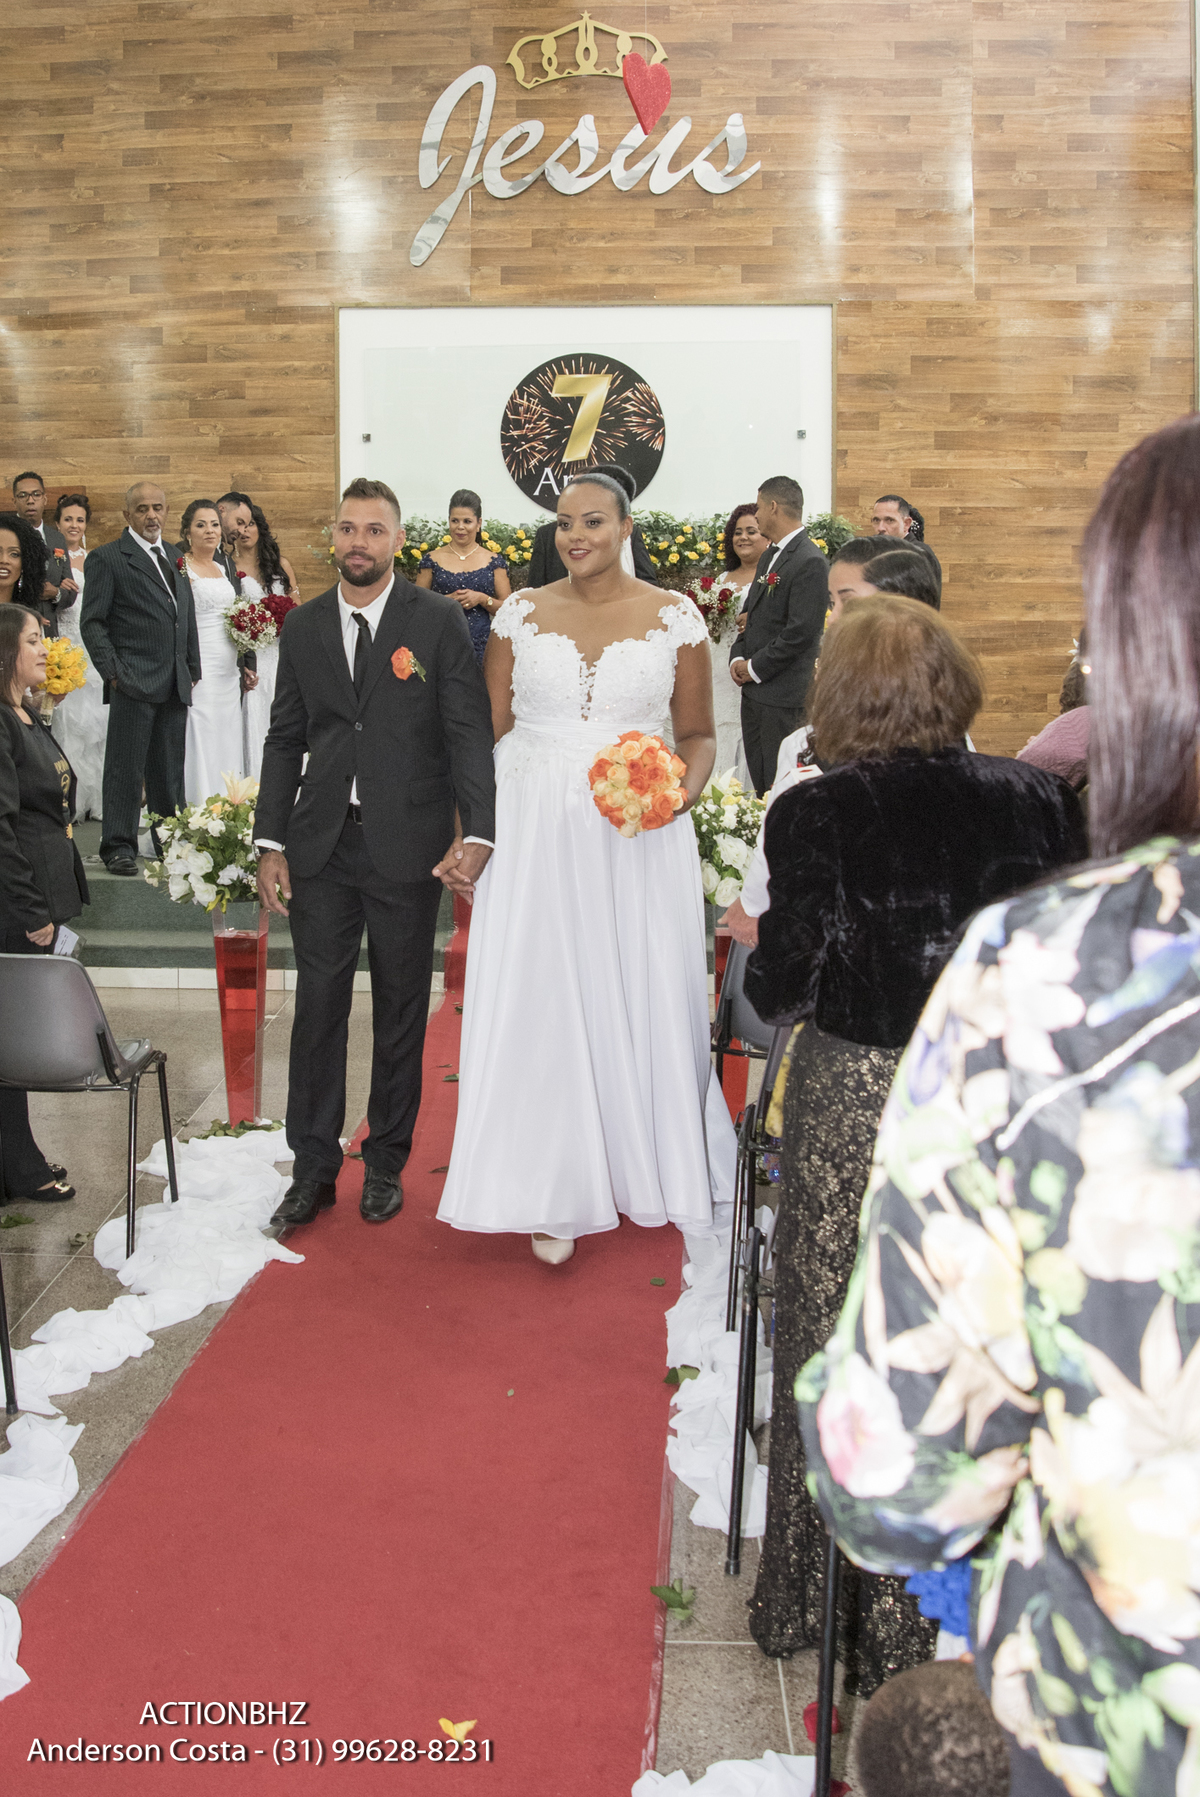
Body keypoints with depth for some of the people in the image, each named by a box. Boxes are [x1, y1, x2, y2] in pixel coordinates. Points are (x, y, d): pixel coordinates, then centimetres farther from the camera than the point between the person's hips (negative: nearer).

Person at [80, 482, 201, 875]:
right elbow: (93, 622, -4)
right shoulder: (106, 558, -1)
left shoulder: (175, 558, 18)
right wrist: (112, 671, -12)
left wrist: (193, 671, 15)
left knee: (170, 770, 10)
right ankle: (118, 847, 4)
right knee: (125, 768, -3)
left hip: (175, 685, 6)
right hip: (133, 681, -5)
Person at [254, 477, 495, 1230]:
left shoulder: (439, 619, -3)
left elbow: (470, 731, -7)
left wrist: (476, 832, -18)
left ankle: (387, 1163, 24)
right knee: (318, 1006, 5)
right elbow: (285, 738, 10)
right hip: (321, 847, 3)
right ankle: (314, 1167, 17)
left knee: (402, 1011, 9)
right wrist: (271, 843, 3)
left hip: (408, 847, -2)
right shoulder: (303, 626, 8)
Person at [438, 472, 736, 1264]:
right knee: (541, 995, 1)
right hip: (537, 831, 1)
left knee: (642, 991, 8)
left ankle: (648, 1163, 30)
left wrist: (683, 789, -13)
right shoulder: (521, 616, 3)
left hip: (639, 836, 0)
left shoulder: (676, 619, 0)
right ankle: (559, 1193, 13)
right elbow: (490, 730, 6)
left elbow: (698, 732, 7)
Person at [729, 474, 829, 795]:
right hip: (755, 690, 9)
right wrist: (737, 659, 4)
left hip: (784, 696, -9)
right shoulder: (768, 557, 17)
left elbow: (802, 633, -21)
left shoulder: (810, 562, -15)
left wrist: (755, 668, -12)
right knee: (759, 783, 13)